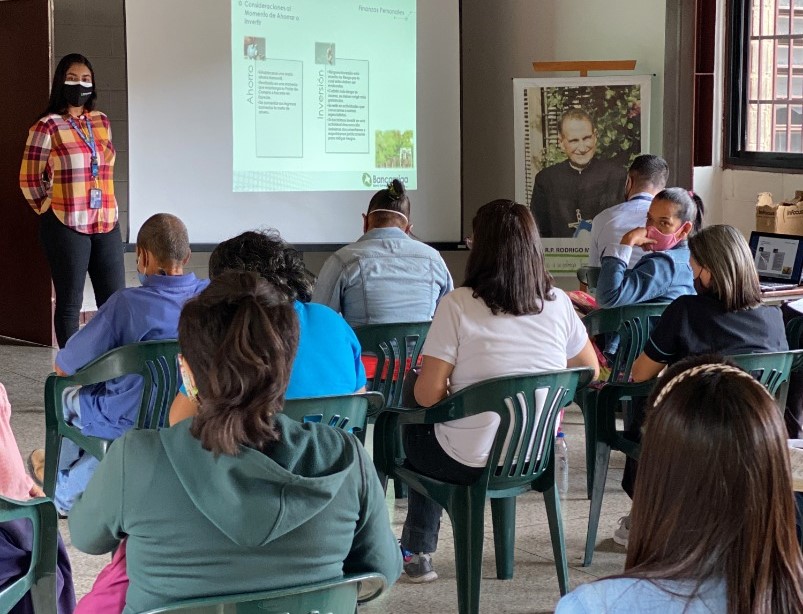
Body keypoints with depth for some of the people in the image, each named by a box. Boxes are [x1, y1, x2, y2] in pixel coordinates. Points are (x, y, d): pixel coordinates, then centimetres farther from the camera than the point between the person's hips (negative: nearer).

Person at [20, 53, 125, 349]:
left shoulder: (102, 122, 10)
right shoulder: (47, 127, -7)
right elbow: (29, 180, -4)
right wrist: (53, 211, 5)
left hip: (106, 224, 5)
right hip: (67, 227, -5)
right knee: (70, 303, 4)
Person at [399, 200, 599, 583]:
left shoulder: (458, 306, -18)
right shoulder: (558, 304, -5)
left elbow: (427, 395, -16)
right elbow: (590, 371, 9)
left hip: (471, 464, -5)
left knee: (415, 431, 29)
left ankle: (418, 553, 37)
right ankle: (419, 549, 37)